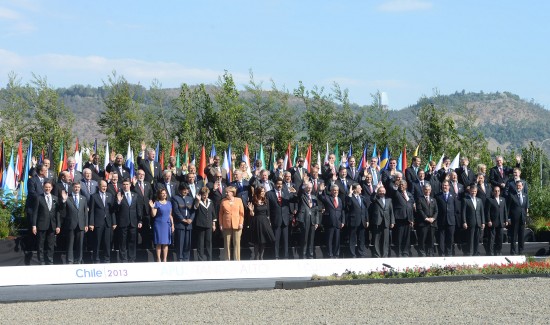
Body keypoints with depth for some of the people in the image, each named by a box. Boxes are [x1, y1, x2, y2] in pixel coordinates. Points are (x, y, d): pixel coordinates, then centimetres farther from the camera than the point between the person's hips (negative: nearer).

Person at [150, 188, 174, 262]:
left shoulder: (169, 203, 12)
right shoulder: (157, 203, -3)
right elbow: (153, 215, -8)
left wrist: (172, 224, 11)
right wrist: (152, 207, -22)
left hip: (167, 225, 4)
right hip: (159, 224, -4)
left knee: (166, 243, 5)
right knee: (159, 243, -2)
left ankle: (165, 259, 9)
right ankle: (158, 259, 2)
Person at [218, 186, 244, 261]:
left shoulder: (238, 200, 5)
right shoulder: (223, 201, 7)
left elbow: (242, 213, 4)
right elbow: (220, 213, 8)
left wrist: (241, 223, -5)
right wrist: (220, 224, 1)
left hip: (237, 225, -1)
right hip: (226, 225, 1)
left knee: (237, 243, 0)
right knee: (227, 244, 3)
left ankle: (237, 260, 5)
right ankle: (227, 260, 8)